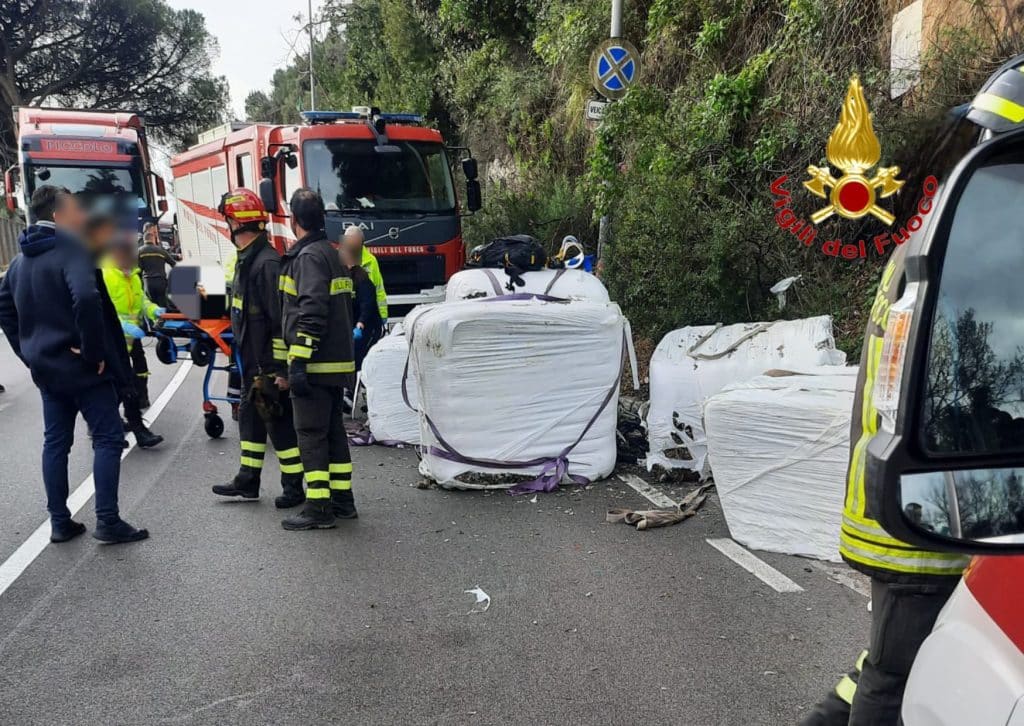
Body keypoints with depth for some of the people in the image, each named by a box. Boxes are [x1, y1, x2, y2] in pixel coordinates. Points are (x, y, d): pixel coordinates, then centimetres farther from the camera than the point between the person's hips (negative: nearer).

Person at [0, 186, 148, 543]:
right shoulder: (72, 249, -16)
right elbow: (86, 299, -32)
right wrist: (94, 351, -23)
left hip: (45, 366, 9)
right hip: (80, 366, -8)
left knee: (56, 441, 12)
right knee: (108, 437, -1)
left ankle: (60, 522, 18)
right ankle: (108, 522, -1)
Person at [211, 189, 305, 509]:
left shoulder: (267, 263, -20)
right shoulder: (246, 260, 13)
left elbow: (281, 320, -23)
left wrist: (281, 369, -23)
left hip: (269, 365, -10)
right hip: (253, 363, 10)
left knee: (279, 422, -2)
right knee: (250, 419, 17)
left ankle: (294, 487, 9)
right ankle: (247, 480, 29)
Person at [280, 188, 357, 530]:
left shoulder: (308, 256, -13)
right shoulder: (330, 252, 18)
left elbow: (311, 314, -23)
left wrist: (298, 363, -24)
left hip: (315, 364, -10)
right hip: (336, 362, 10)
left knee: (311, 434, -5)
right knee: (333, 430, 15)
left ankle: (319, 508, -1)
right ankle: (342, 501, 21)